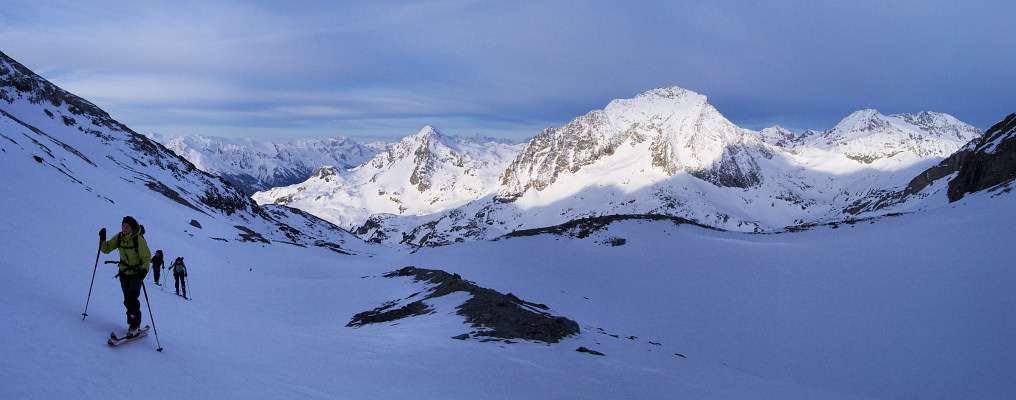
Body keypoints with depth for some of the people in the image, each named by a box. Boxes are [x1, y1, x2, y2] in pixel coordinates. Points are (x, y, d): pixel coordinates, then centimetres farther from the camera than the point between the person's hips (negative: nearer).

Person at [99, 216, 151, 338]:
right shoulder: (119, 237, -3)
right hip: (124, 272, 5)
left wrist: (144, 270, -30)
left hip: (137, 272, -5)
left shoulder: (138, 239, -19)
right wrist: (102, 240, -14)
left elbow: (147, 257, -17)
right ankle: (134, 322, 21)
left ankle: (135, 324, -3)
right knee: (128, 300, 6)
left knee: (131, 298, -16)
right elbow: (106, 249, 4)